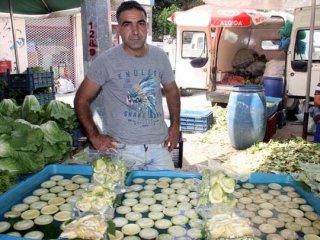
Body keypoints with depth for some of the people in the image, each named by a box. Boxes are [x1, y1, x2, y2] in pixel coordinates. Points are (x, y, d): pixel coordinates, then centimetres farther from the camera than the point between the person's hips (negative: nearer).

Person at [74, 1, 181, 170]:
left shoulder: (160, 57, 3)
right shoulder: (106, 61, -9)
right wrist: (94, 137, -8)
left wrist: (175, 125, 9)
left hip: (159, 145, 4)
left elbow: (171, 91, 17)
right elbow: (82, 100, -2)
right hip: (123, 148, -3)